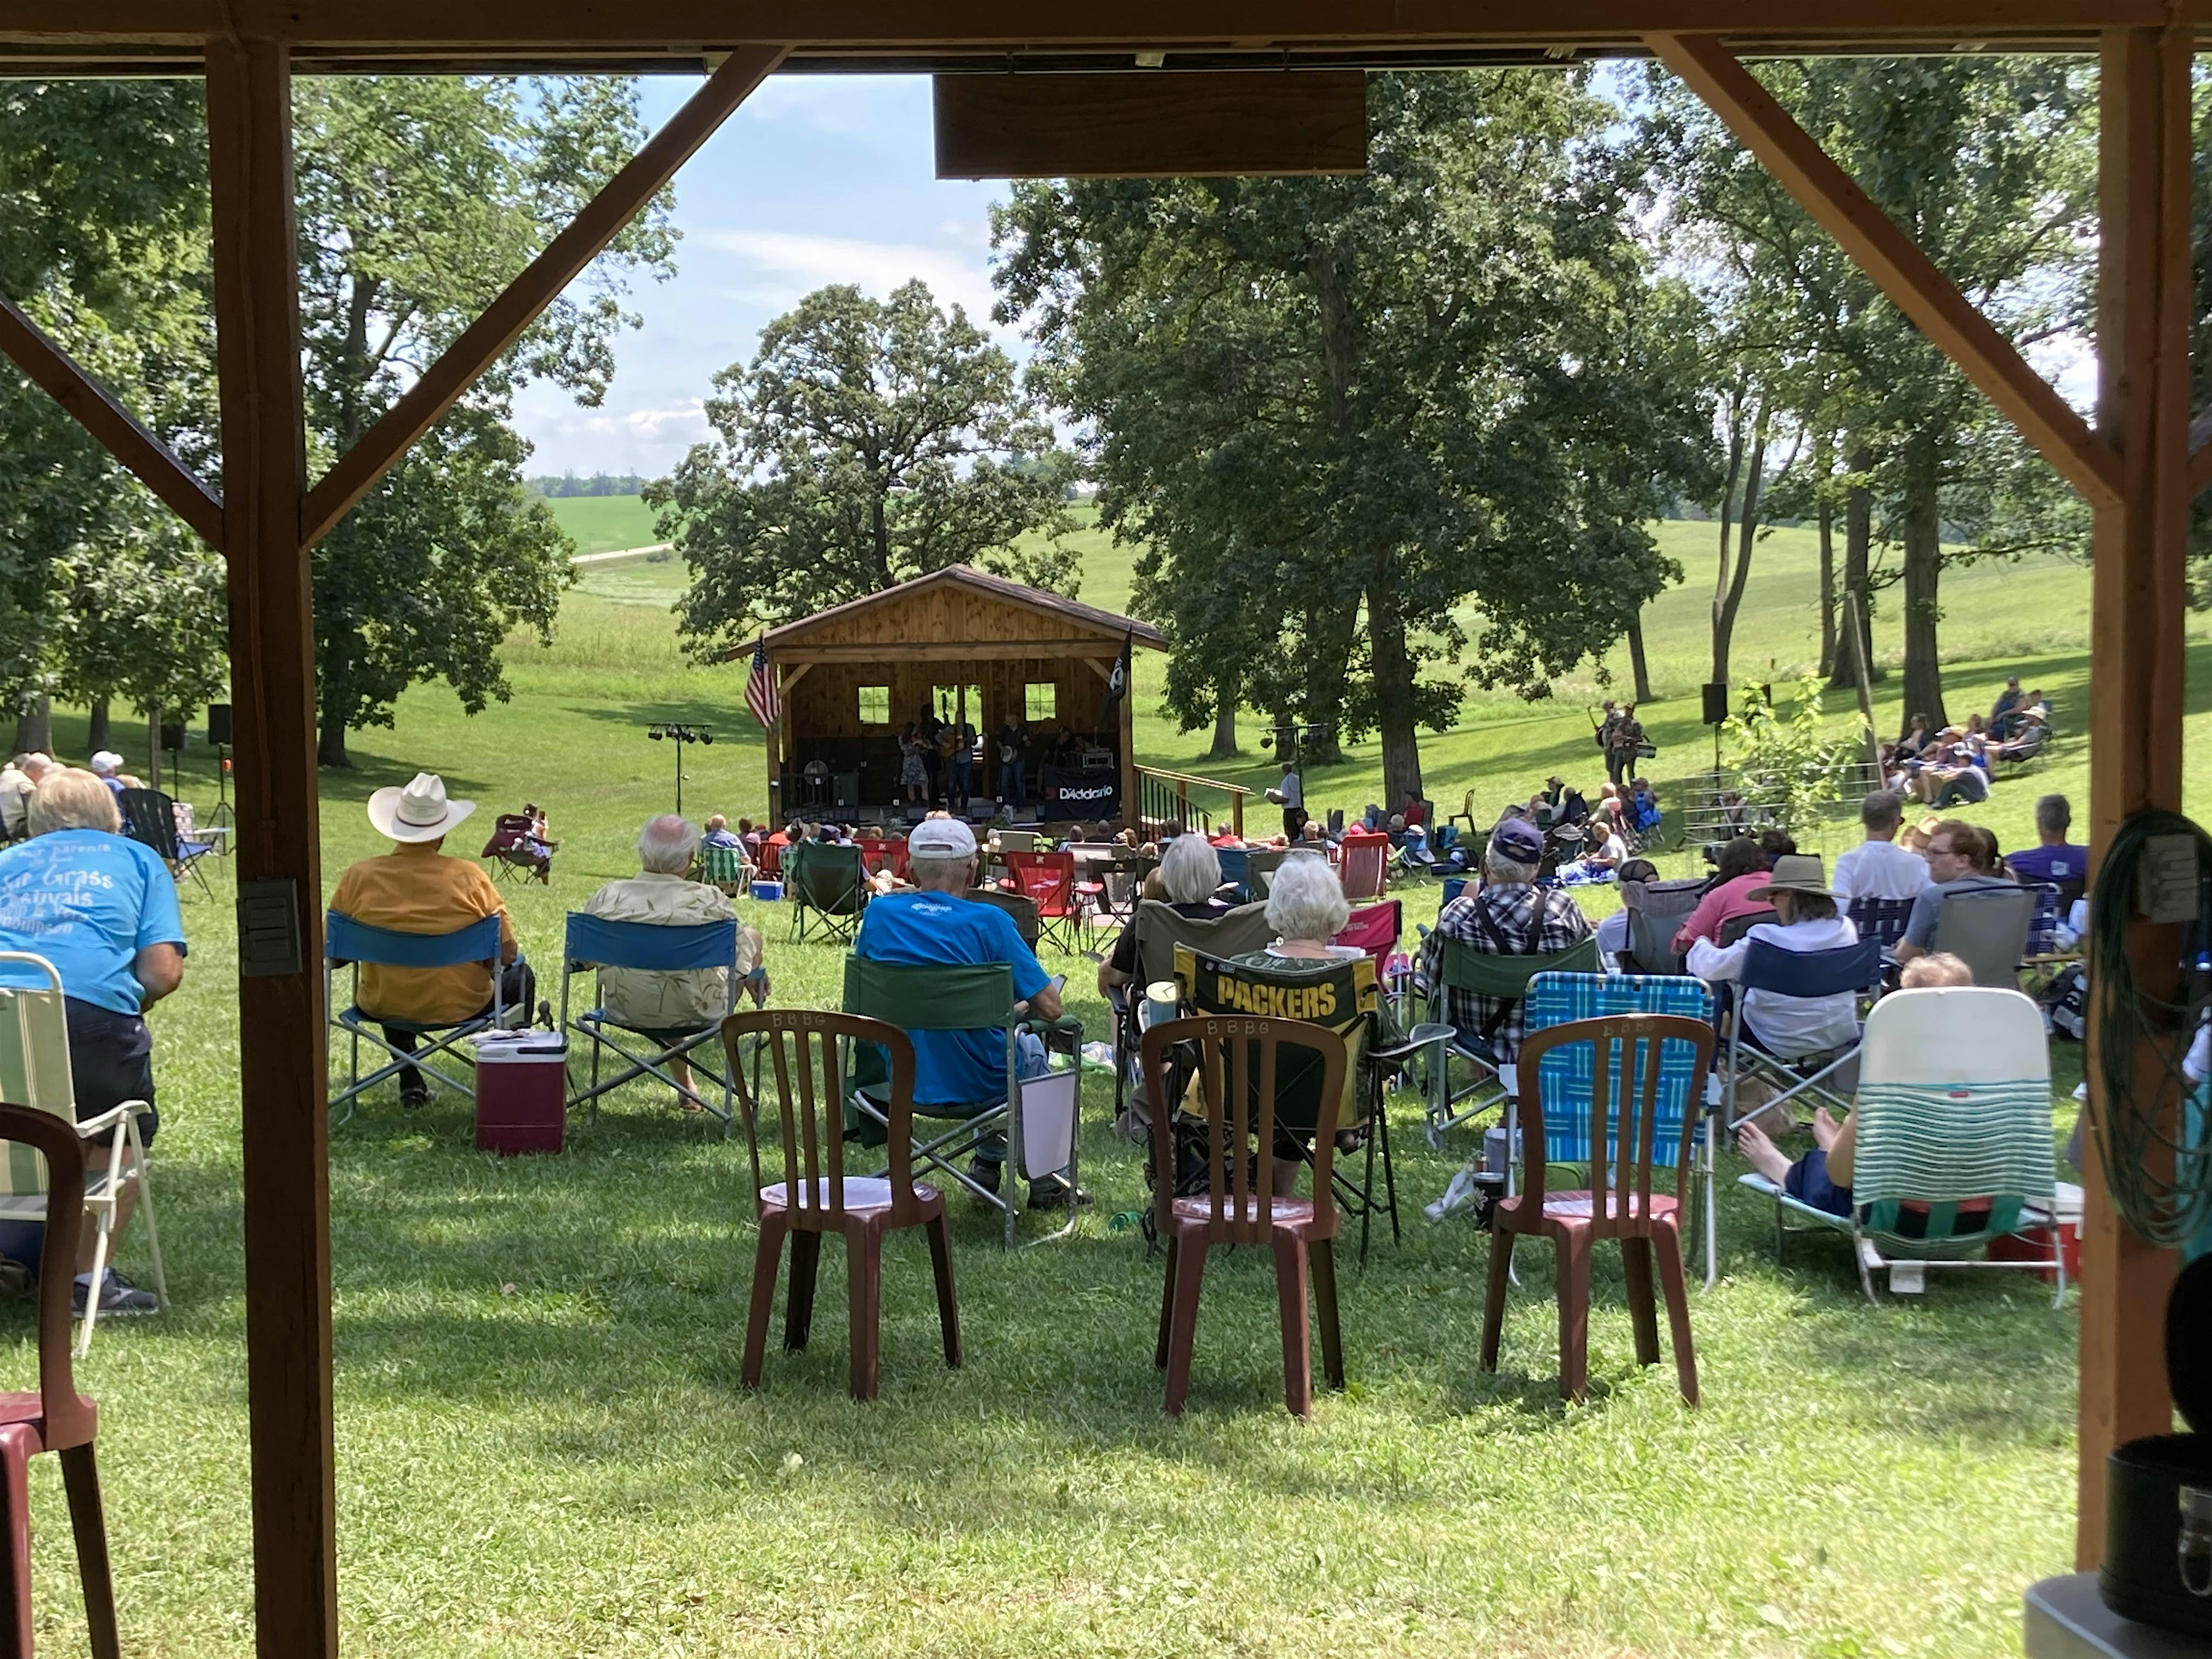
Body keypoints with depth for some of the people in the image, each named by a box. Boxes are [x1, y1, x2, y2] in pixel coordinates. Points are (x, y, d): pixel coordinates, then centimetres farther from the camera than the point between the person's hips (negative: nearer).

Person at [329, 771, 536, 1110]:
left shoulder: (358, 877, -13)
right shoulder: (469, 877, -18)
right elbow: (507, 955, -13)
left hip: (384, 1006, 2)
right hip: (458, 1007, -2)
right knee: (520, 975, 28)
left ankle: (410, 1084, 38)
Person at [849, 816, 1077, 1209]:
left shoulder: (878, 913, -6)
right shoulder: (989, 922, -18)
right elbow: (1049, 1008, -15)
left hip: (900, 1083, 4)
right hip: (976, 1088, -4)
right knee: (1030, 1045, 32)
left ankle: (988, 1163, 37)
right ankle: (1042, 1179, 37)